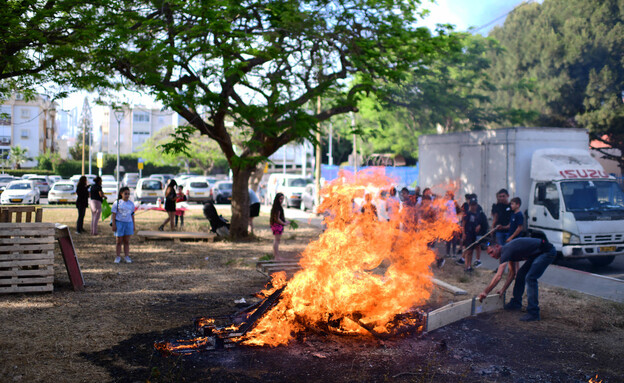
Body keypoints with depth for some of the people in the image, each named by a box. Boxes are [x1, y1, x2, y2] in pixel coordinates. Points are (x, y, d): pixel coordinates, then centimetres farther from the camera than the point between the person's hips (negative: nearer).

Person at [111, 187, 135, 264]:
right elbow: (114, 214, -2)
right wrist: (113, 225, -8)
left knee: (127, 241, 7)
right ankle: (118, 256, 9)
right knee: (119, 241, 3)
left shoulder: (131, 203, 8)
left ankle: (126, 256, 13)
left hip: (128, 223, 3)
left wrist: (133, 225, 12)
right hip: (119, 223, -3)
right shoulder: (117, 203, -2)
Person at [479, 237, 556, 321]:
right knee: (521, 274, 14)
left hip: (547, 252, -10)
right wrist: (503, 290, 18)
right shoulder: (508, 251, 11)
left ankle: (533, 313, -14)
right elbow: (512, 273, 21)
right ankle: (516, 303, 25)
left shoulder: (505, 251, -18)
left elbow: (498, 276, -24)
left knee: (530, 278, -18)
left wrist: (485, 292, -20)